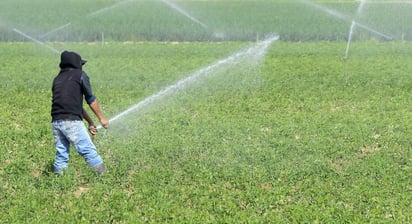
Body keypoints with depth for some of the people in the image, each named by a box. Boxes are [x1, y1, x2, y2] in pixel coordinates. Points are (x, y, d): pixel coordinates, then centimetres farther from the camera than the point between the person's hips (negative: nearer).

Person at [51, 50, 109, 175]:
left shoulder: (57, 79, 25)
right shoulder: (80, 75, 7)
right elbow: (91, 100, 9)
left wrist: (90, 121, 29)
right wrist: (101, 118, 19)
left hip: (56, 121, 6)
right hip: (72, 121, -6)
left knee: (61, 154, 13)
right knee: (89, 151, -5)